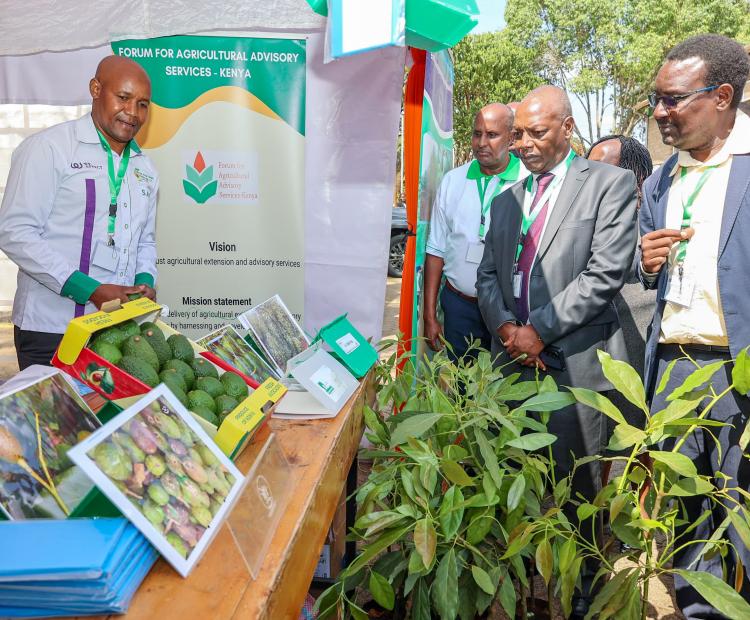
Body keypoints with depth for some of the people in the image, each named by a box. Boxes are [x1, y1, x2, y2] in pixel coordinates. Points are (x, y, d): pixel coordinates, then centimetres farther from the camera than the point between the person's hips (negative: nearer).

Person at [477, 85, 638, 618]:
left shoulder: (611, 184, 0)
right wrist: (504, 325, -4)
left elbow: (605, 274, -10)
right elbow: (488, 274, 16)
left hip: (574, 361, -4)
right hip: (515, 361, 5)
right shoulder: (507, 200, 18)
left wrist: (540, 331, -12)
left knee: (575, 488, 4)